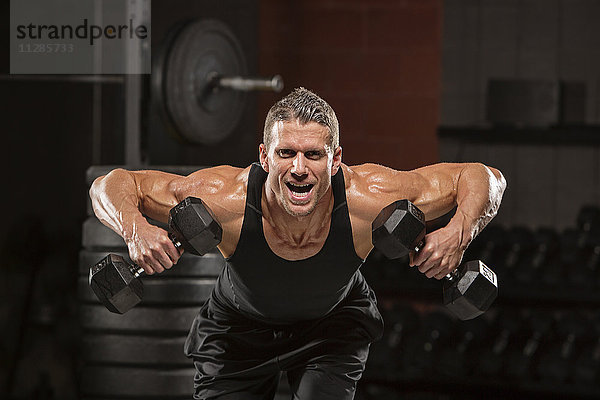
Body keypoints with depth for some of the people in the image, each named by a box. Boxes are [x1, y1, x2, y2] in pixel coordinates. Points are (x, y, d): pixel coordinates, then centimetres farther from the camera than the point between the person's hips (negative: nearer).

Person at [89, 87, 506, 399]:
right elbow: (110, 186, -26)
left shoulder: (369, 199, -37)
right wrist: (136, 229, -47)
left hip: (334, 324, 0)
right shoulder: (226, 200, -38)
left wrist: (459, 234, -45)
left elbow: (483, 178, -25)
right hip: (239, 328, 0)